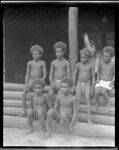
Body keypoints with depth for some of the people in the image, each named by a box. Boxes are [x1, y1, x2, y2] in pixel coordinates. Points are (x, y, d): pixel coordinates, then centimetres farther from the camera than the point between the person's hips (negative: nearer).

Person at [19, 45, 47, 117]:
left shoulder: (42, 63, 1)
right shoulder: (30, 63, 8)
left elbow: (45, 74, -1)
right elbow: (27, 74, 10)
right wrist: (26, 84, 2)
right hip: (31, 80, 3)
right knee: (24, 94, -12)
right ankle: (24, 112, -2)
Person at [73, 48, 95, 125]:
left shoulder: (91, 66, -5)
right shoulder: (78, 65, -1)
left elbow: (93, 77, -1)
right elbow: (75, 75, 9)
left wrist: (92, 87, -5)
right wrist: (74, 85, 10)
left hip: (87, 84, -1)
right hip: (79, 83, 2)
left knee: (88, 99, -14)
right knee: (78, 100, -9)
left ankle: (89, 119, -11)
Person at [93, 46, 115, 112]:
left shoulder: (113, 63, -4)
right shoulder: (101, 63, 3)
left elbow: (114, 74, -2)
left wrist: (112, 81, -15)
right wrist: (98, 79, 1)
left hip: (108, 82, -2)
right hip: (100, 81, 3)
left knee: (103, 91, -32)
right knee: (97, 91, -27)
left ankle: (107, 104, -8)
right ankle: (97, 104, 0)